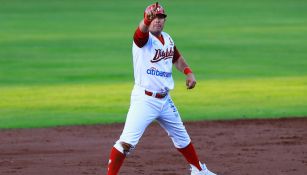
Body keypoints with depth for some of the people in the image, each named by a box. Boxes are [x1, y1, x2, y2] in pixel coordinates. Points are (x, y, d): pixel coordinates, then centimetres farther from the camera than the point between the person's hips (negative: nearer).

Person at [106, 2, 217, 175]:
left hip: (165, 100, 7)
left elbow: (177, 57, 27)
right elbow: (141, 31, -39)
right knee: (127, 141, -18)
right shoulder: (144, 38, -13)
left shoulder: (167, 39, 8)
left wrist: (188, 72, 10)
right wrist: (147, 20, -61)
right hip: (144, 100, -7)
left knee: (181, 137, 22)